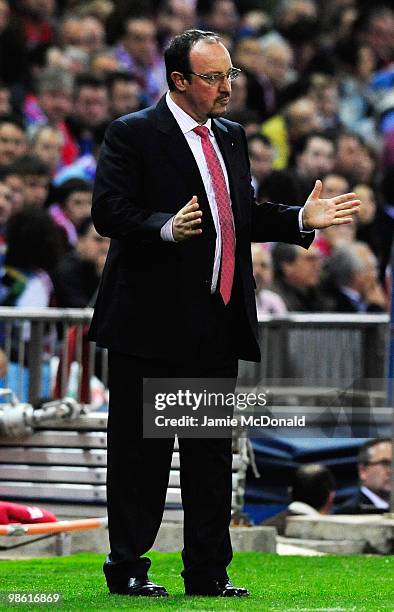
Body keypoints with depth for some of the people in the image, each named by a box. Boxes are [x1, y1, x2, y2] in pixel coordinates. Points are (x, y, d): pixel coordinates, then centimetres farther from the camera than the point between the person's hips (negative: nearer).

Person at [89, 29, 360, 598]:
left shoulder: (231, 136, 16)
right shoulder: (132, 134, -7)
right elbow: (109, 211, -17)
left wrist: (301, 219, 8)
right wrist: (166, 228, -33)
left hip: (219, 325, 7)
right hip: (153, 320, -7)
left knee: (213, 455, 11)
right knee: (141, 451, 0)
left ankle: (209, 574, 18)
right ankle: (127, 570, 9)